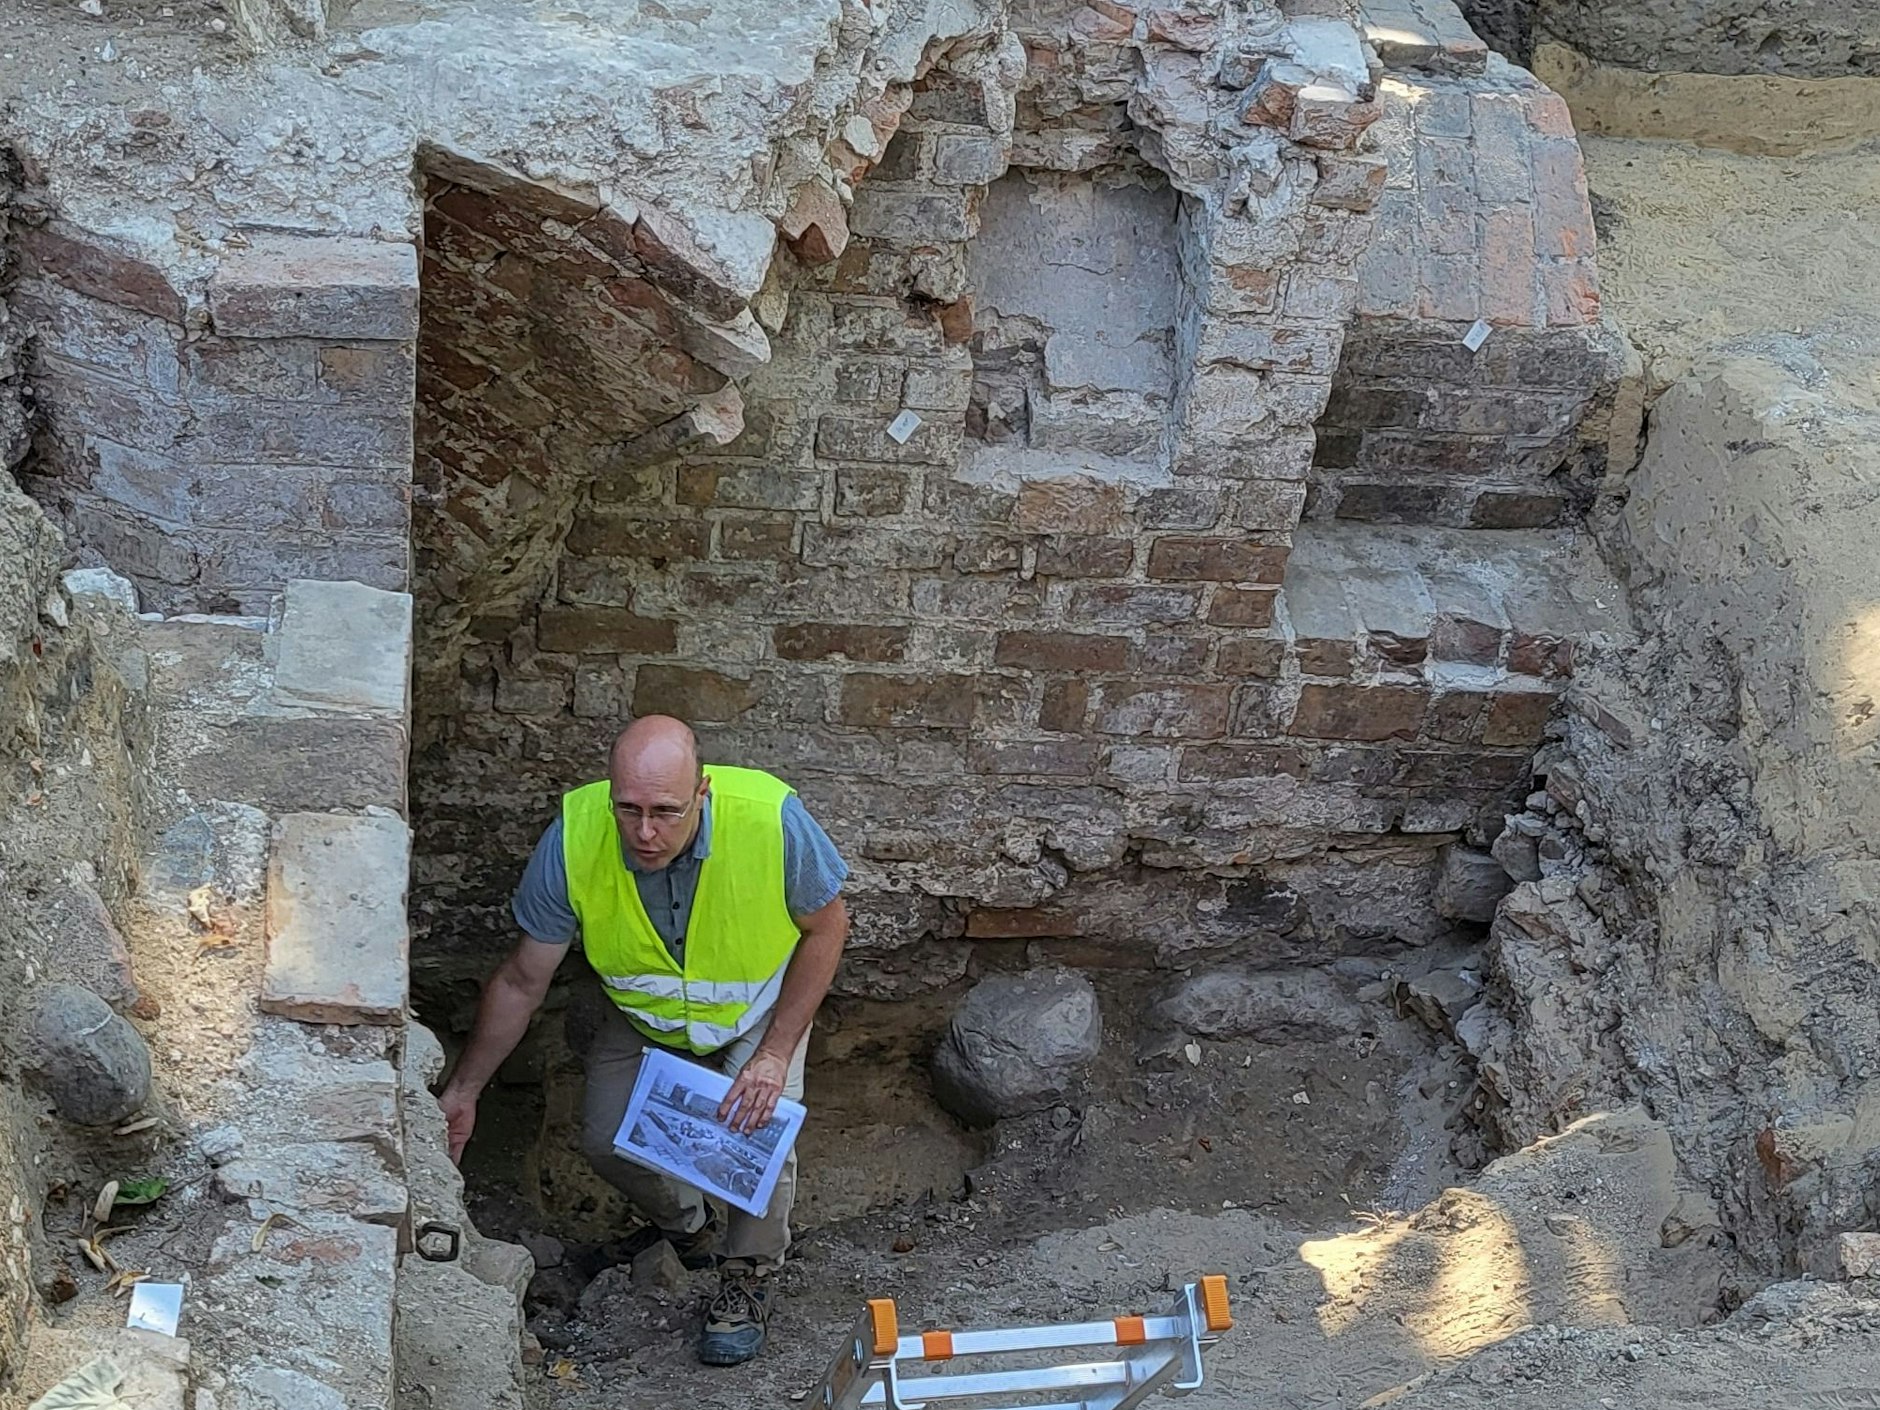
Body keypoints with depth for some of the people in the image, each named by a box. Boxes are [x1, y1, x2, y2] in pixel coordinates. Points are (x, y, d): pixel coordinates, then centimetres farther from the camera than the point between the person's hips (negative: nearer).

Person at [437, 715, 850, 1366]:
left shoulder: (770, 818, -39)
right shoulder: (574, 839, -33)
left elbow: (826, 927, -18)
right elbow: (522, 981, -17)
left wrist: (775, 1054, -23)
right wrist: (462, 1091, -10)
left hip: (759, 1005, -2)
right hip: (645, 1015, 2)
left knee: (759, 1123, -24)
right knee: (608, 1141, -10)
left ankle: (750, 1272, 5)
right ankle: (686, 1226, 25)